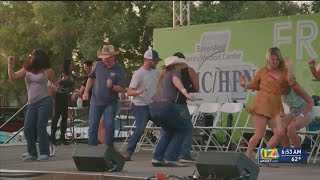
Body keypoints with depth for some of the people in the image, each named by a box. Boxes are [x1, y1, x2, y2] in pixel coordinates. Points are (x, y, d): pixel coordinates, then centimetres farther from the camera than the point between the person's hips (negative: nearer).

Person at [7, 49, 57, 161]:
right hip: (32, 104, 4)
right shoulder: (26, 70, 9)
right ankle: (32, 153, 7)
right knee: (28, 128, -3)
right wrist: (10, 64, -4)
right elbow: (12, 77, 0)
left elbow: (55, 84, 13)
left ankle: (44, 153, -4)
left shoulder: (47, 71, 0)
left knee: (41, 127, -10)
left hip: (44, 102, -4)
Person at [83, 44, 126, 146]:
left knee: (109, 126, -1)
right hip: (96, 101, 3)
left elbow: (122, 89, -11)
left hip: (110, 103, -3)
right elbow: (91, 78, 15)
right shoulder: (98, 65, -1)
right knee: (92, 126, 6)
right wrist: (86, 92, 8)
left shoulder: (119, 70, -10)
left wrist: (112, 86, -29)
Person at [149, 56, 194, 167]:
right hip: (165, 105, -7)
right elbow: (176, 80, -13)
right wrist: (185, 93, -25)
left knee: (169, 131, 27)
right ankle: (170, 158, 2)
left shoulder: (163, 75, 28)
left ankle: (157, 158, 16)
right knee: (183, 128, 12)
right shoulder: (175, 71, 9)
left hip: (153, 106, 7)